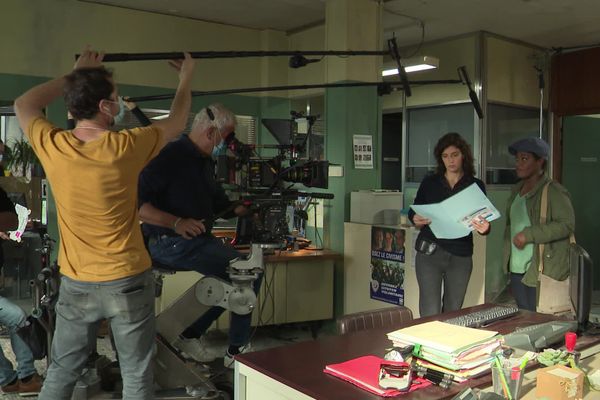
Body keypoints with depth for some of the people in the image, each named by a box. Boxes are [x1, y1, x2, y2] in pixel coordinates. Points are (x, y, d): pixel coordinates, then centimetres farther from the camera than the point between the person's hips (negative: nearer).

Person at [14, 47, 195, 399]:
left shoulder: (51, 145, -9)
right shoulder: (124, 147, -17)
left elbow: (24, 105, 14)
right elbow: (177, 123, 1)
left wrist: (76, 73, 16)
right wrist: (186, 77, 18)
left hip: (75, 285, 4)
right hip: (128, 282, -3)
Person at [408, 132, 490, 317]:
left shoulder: (476, 185, 4)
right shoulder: (429, 183, 4)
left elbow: (483, 221, 3)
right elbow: (413, 212, 9)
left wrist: (484, 228, -21)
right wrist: (416, 219, -15)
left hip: (461, 255, 1)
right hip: (429, 253, -1)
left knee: (453, 312, 10)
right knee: (430, 314, -7)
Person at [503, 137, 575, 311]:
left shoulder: (554, 191, -10)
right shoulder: (517, 189, 14)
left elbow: (567, 224, -19)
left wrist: (529, 234, -22)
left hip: (540, 271, -8)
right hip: (516, 269, 8)